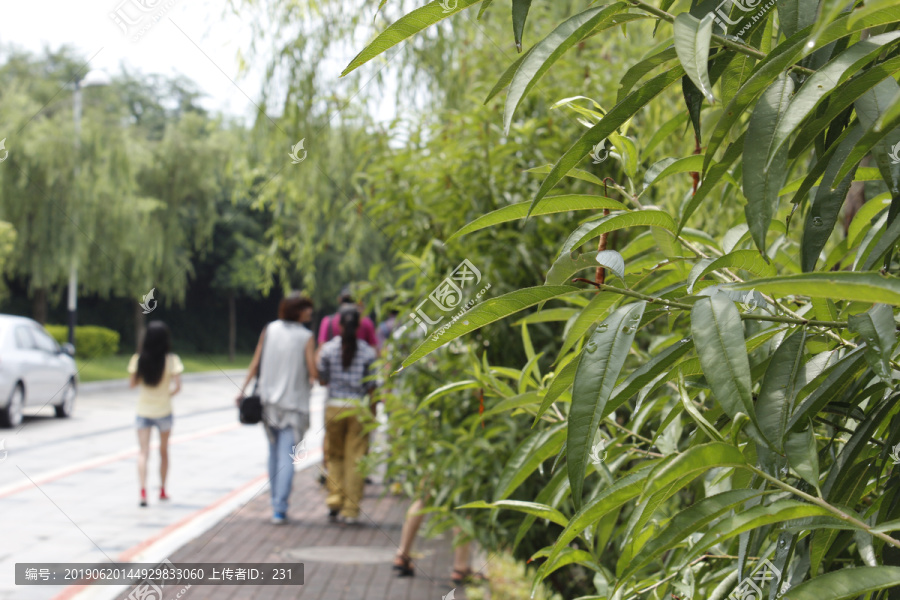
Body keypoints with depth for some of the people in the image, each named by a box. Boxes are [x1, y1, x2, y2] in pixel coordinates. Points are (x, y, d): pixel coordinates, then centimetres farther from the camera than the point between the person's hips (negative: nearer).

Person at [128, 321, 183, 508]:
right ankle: (162, 490, 28)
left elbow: (132, 383, 3)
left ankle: (143, 491, -20)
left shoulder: (138, 360, -6)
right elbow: (177, 386, -15)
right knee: (164, 451, 18)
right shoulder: (171, 360, -11)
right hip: (164, 411, 0)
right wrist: (168, 393, 5)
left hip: (143, 411, 1)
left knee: (144, 452, -1)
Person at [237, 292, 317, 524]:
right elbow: (313, 372, -13)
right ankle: (279, 509, -7)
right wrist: (311, 379, 9)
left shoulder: (269, 330, 2)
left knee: (274, 451, 18)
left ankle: (275, 499, 24)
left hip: (268, 399, 4)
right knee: (287, 457, -3)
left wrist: (243, 389, 11)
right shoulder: (306, 337, -9)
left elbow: (256, 363, 4)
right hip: (293, 403, -4)